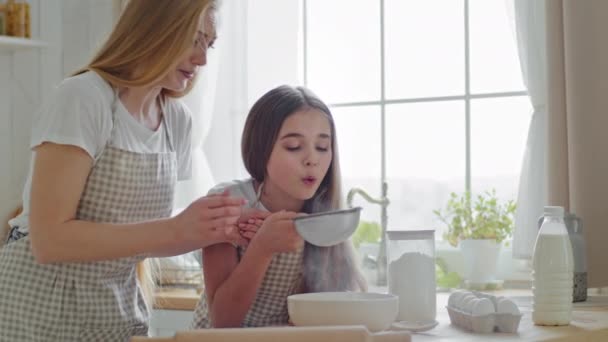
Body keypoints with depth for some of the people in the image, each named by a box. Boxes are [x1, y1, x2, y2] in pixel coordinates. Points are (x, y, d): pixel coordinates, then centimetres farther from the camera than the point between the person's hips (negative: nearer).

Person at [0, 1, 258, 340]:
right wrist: (176, 229, -28)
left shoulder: (178, 120, 0)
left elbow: (146, 233, 9)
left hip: (120, 311, 6)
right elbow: (49, 240, -24)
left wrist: (213, 231, -8)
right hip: (41, 312, -6)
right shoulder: (83, 97, -19)